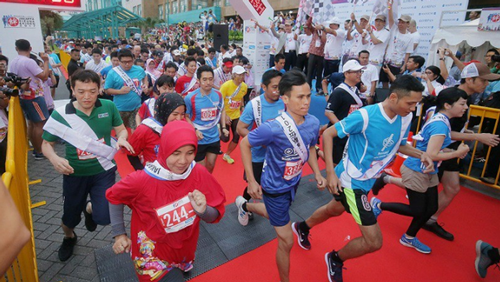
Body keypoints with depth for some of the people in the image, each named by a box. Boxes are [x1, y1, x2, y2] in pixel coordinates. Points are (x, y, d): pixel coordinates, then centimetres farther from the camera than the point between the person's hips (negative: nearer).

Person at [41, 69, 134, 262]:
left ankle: (90, 208, 32)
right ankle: (69, 238, 57)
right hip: (75, 174, 1)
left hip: (103, 171, 0)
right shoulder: (60, 114, -13)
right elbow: (46, 144, -1)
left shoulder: (108, 107, -11)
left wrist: (122, 139, -21)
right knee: (70, 217, 17)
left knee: (104, 217, -8)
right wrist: (54, 159, -23)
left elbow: (121, 130, 2)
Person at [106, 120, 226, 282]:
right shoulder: (143, 179, -29)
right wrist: (119, 234, -7)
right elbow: (114, 197, -8)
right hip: (153, 255, -4)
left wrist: (203, 210, -34)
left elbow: (215, 216, -13)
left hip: (185, 249, 4)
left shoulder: (200, 174, -23)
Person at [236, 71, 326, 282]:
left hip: (293, 183, 7)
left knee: (276, 214, 34)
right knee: (286, 241, 3)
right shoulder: (273, 128, -33)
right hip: (275, 187, -7)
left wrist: (317, 173, -4)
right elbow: (245, 144, -19)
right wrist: (251, 181, -17)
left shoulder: (313, 123, -14)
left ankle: (244, 205, 64)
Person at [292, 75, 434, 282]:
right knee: (374, 241, -7)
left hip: (367, 180, 9)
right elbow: (327, 134, -21)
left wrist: (420, 154, -7)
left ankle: (302, 227, 59)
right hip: (352, 180, -8)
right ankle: (336, 259, 22)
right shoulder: (365, 115, -28)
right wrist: (330, 172, -27)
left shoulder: (405, 118, -5)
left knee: (334, 210, 31)